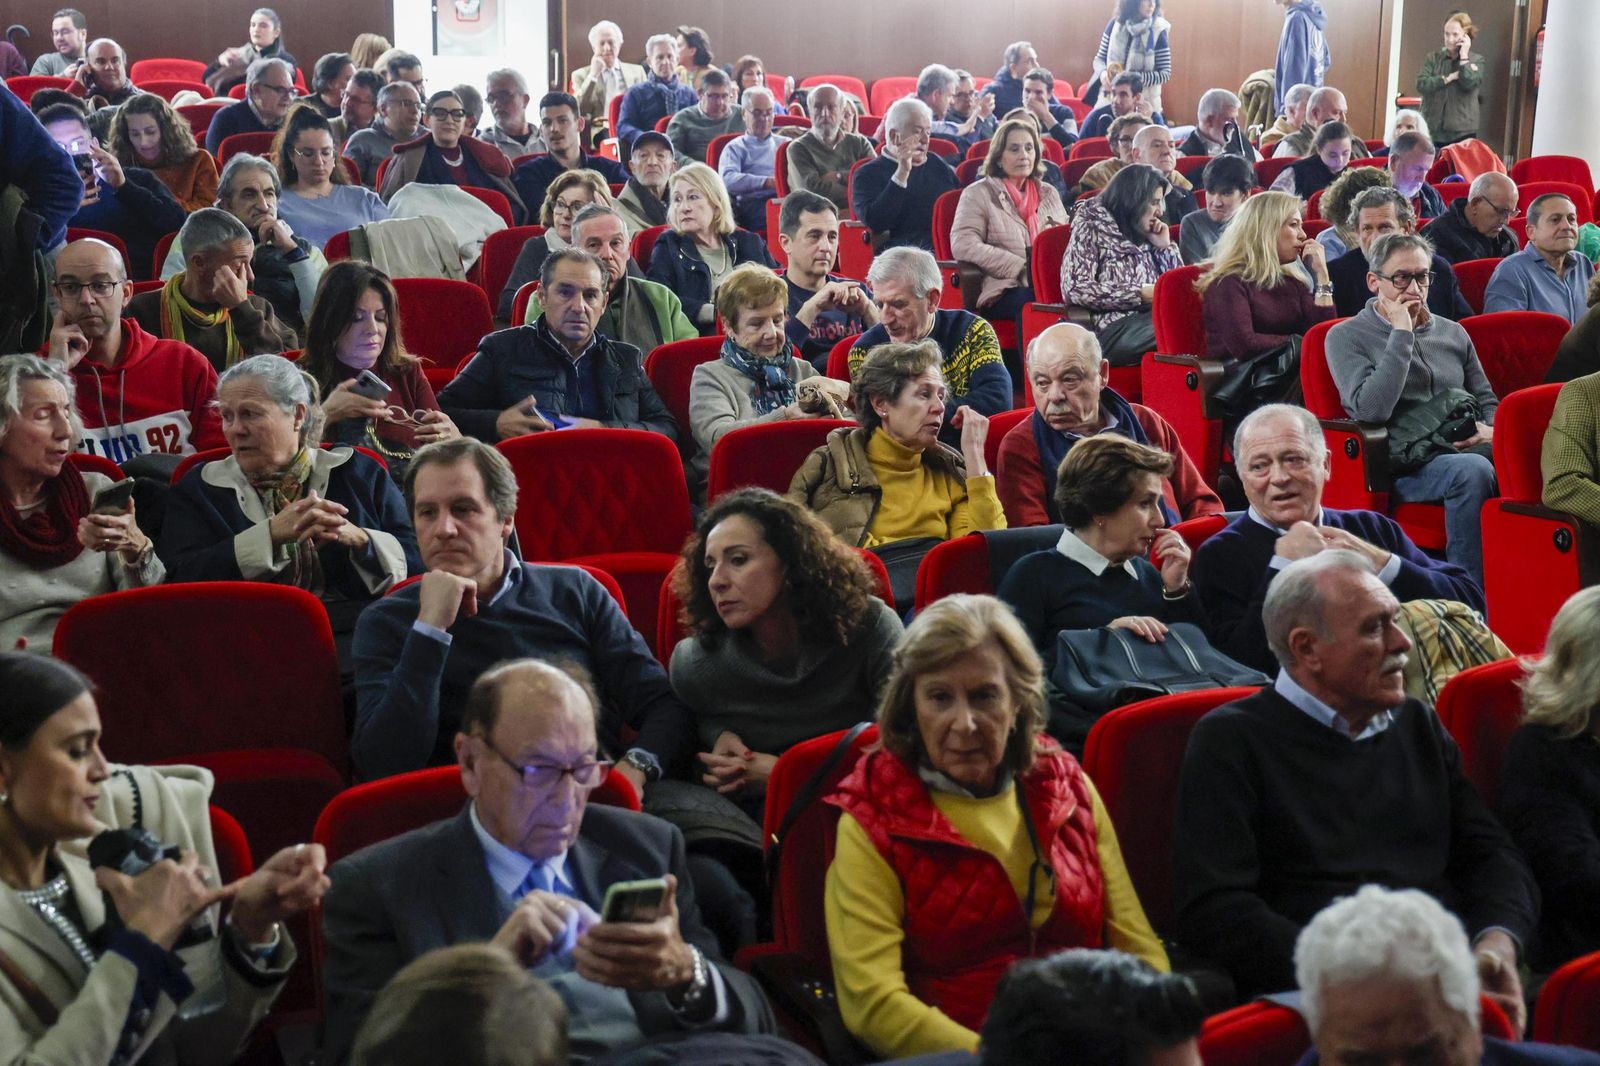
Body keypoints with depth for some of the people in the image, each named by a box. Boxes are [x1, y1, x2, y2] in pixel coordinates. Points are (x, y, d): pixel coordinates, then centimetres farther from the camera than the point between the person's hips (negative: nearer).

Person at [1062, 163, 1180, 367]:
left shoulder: (1145, 236, 25)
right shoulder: (1091, 229, 7)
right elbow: (1074, 289, -7)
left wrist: (1165, 247, 14)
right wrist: (1139, 294, -10)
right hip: (1113, 329, -6)